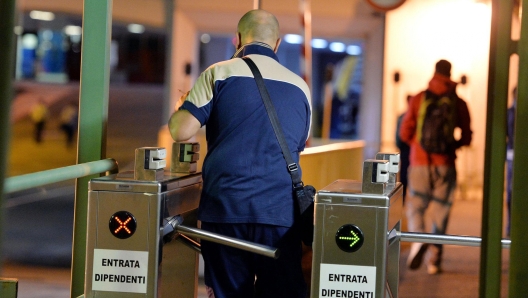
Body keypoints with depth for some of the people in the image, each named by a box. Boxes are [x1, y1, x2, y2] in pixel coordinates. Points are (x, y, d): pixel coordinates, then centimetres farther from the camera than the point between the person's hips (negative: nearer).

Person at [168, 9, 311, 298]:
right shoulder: (300, 87, 12)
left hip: (224, 207, -1)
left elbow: (181, 131, -4)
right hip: (281, 212, 2)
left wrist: (184, 103, 16)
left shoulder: (219, 74, 1)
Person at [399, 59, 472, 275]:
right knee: (440, 212, 8)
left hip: (420, 162, -1)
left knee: (415, 207, 7)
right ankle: (434, 260, 9)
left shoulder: (418, 99, 0)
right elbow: (466, 138, 2)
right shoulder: (458, 103, 1)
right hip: (445, 163, 1)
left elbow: (405, 133, 0)